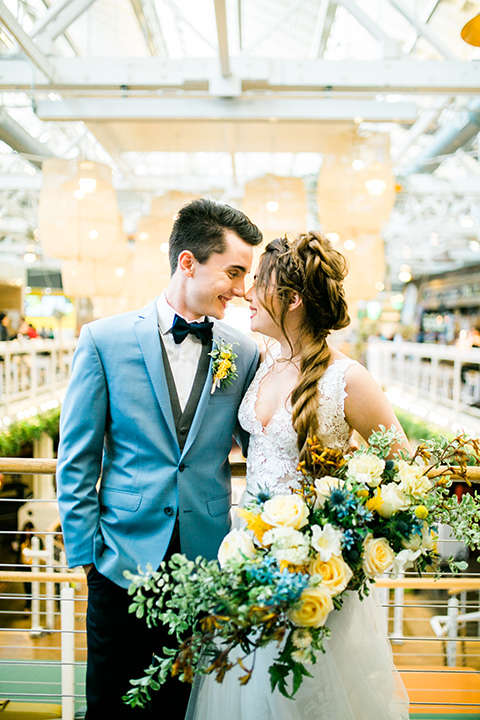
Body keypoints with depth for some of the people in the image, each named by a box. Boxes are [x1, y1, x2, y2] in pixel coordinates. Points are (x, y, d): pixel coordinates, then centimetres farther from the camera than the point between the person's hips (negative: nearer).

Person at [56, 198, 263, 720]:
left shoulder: (245, 353, 1)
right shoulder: (104, 339, -5)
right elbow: (77, 459, -2)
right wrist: (84, 551, -3)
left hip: (209, 560, 2)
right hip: (124, 562, -1)